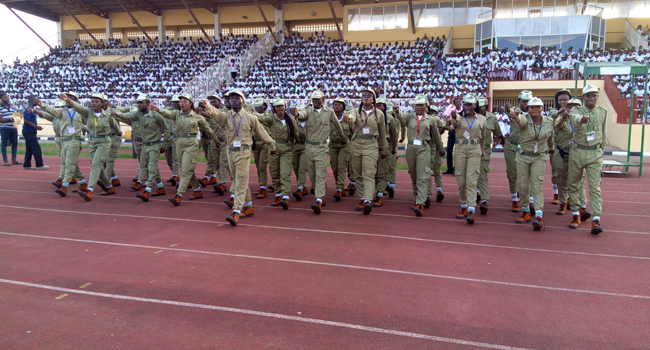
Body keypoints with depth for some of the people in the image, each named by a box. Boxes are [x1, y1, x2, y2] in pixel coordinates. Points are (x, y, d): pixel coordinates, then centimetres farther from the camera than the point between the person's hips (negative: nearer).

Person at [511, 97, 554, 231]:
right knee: (523, 186, 5)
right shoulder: (524, 120, -12)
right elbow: (520, 120, -38)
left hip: (539, 157, 0)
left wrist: (551, 148, 31)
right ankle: (526, 213, 22)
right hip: (523, 156, 0)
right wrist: (516, 116, -61)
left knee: (537, 186, -10)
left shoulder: (549, 121, -3)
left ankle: (539, 217, -17)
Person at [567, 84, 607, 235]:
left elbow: (604, 131, 19)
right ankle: (576, 215, 20)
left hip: (595, 153, 0)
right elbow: (574, 117, -28)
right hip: (577, 152, 0)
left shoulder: (603, 111, 7)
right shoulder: (577, 110, -2)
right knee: (573, 185, 7)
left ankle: (596, 219, -11)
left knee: (595, 187, -7)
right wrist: (581, 119, -51)